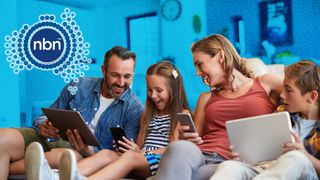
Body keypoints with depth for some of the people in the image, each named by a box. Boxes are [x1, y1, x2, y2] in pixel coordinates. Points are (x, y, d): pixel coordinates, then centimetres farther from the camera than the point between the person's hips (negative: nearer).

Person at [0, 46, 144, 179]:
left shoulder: (135, 109, -2)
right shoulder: (78, 87, 6)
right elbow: (45, 118, 14)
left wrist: (89, 152, -24)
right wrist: (43, 127, -12)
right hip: (50, 139, 2)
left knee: (60, 156, -39)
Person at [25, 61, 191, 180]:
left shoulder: (182, 114, 9)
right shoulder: (148, 114, 28)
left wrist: (141, 152, -14)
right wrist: (133, 148, -4)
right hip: (141, 160, 5)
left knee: (131, 157, -36)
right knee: (106, 153, -25)